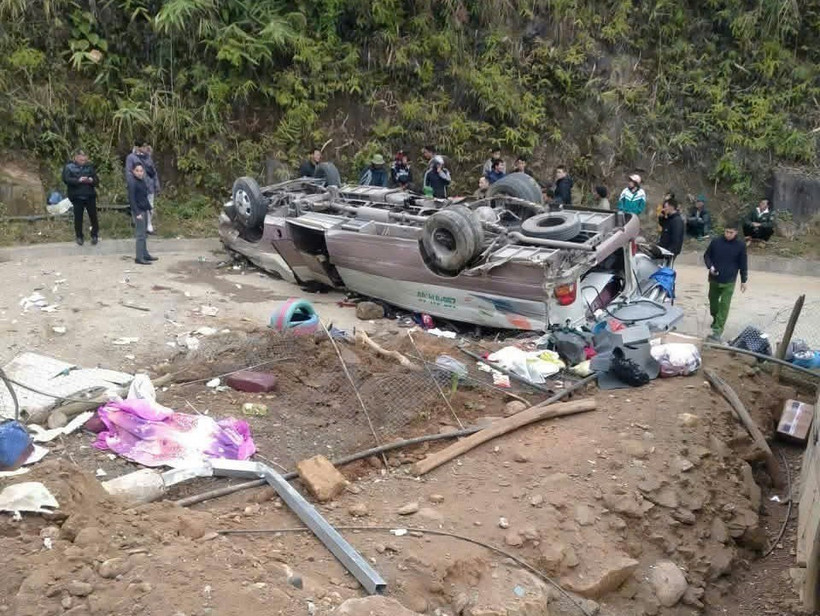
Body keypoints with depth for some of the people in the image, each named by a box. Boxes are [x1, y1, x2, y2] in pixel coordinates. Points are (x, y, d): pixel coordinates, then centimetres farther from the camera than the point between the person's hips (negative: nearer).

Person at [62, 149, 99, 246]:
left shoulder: (89, 166, 4)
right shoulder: (69, 166, -3)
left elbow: (97, 181, 3)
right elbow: (66, 179, -16)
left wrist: (92, 181, -20)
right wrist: (78, 180, -29)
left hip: (90, 195, 2)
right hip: (76, 196, -2)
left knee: (93, 215, 5)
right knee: (78, 217, 5)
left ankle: (95, 235, 20)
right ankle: (79, 236, 18)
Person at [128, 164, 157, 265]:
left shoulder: (143, 181, 10)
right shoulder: (132, 183, -14)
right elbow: (131, 199, -17)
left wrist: (149, 208, 15)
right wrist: (137, 213, -21)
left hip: (144, 210, 8)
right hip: (138, 211, -8)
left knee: (144, 234, 15)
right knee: (140, 234, -8)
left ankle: (145, 254, 24)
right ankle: (139, 258, -5)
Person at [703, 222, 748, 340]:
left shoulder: (741, 245, -6)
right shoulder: (715, 242, -4)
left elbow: (743, 264, 1)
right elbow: (706, 255, 7)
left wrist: (744, 280, 3)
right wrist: (710, 266, -13)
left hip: (729, 282, -3)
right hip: (714, 279, 3)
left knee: (724, 306, -8)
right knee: (713, 300, 19)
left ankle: (717, 331, -10)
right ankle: (715, 319, 47)